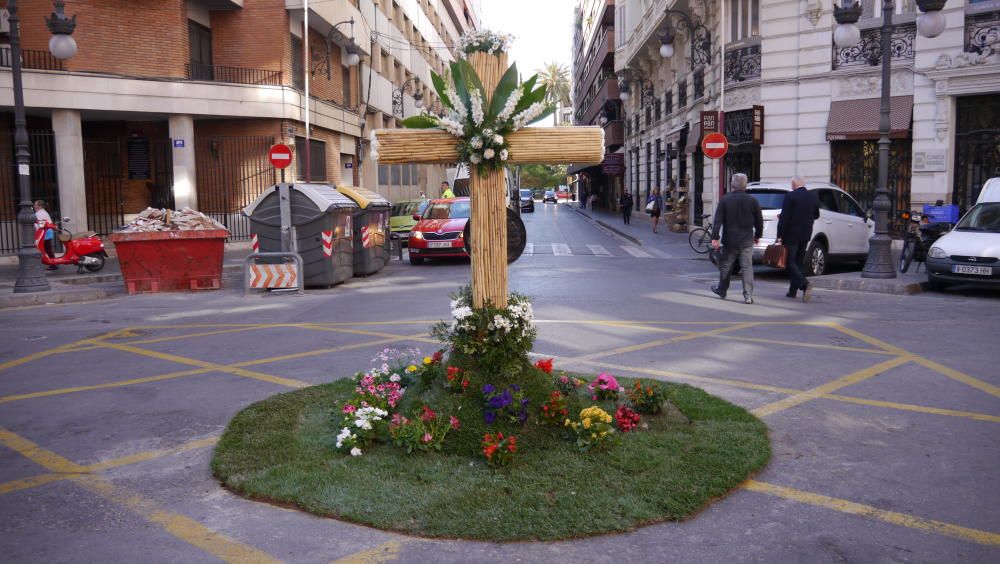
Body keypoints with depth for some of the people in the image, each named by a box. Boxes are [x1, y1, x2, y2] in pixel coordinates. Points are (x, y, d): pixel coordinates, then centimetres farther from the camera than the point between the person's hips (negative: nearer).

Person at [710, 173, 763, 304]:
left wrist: (715, 238, -8)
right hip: (747, 240, 1)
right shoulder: (753, 200, -2)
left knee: (726, 266, 13)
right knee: (747, 267, 2)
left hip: (730, 240, -1)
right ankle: (748, 296, -3)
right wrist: (757, 236, 20)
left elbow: (718, 220, -9)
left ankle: (722, 290, 28)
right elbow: (759, 221, 6)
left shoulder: (725, 200, -6)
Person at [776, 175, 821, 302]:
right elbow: (816, 215, 18)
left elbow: (784, 217, -16)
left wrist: (779, 235, -14)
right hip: (806, 236, 6)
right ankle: (793, 291, 18)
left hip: (791, 235, -6)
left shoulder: (791, 196, -12)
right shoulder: (813, 197, 7)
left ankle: (805, 284, -24)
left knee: (790, 262, -4)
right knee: (798, 262, 14)